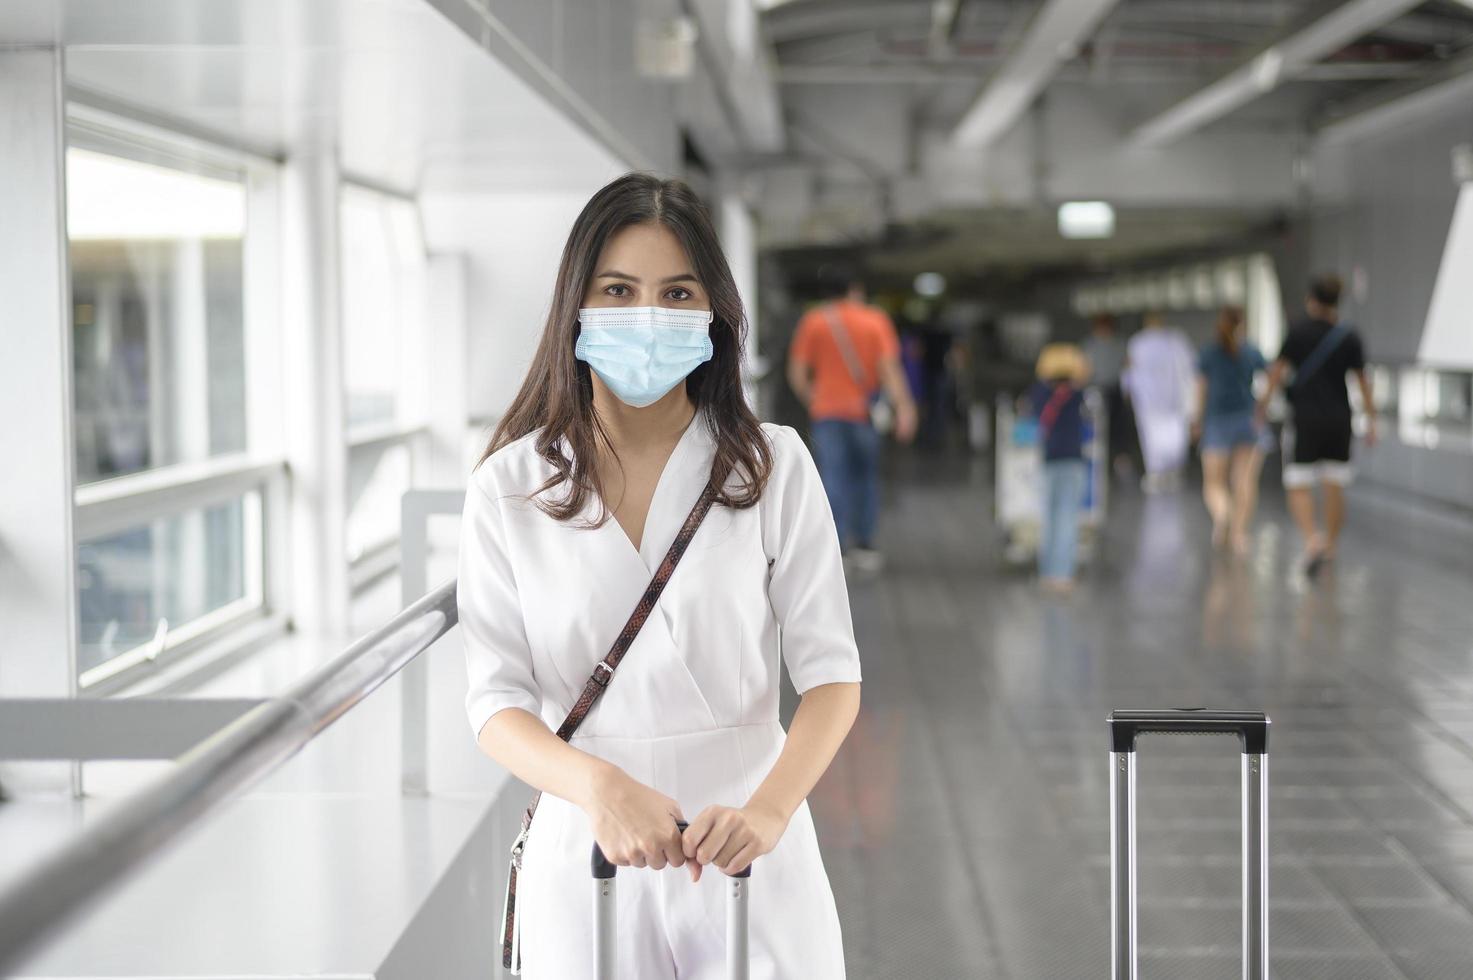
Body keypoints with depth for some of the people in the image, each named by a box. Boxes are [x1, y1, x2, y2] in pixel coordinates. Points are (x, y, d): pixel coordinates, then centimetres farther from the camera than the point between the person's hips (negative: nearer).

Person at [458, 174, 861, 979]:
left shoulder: (772, 466, -2)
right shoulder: (508, 488, -1)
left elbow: (830, 673, -6)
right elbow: (496, 700, -6)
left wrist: (768, 809, -24)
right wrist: (600, 786, -25)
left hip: (744, 852, 0)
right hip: (585, 848, 1)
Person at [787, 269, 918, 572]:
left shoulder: (813, 321, 3)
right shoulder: (876, 320, 2)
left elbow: (797, 374, 0)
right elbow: (889, 368, -8)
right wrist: (904, 408, -12)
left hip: (827, 410, 0)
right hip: (866, 411, 0)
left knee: (833, 478, -4)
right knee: (865, 475, 14)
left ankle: (834, 546, -18)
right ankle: (864, 544, 16)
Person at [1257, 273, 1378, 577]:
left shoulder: (1299, 332, -6)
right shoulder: (1350, 337, 0)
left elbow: (1279, 369, -4)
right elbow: (1362, 381, 1)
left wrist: (1264, 401, 8)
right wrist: (1371, 421, 6)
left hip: (1307, 421, -3)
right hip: (1339, 420, 3)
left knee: (1299, 486, 0)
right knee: (1334, 488, 13)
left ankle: (1312, 539, -22)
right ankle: (1330, 547, 20)